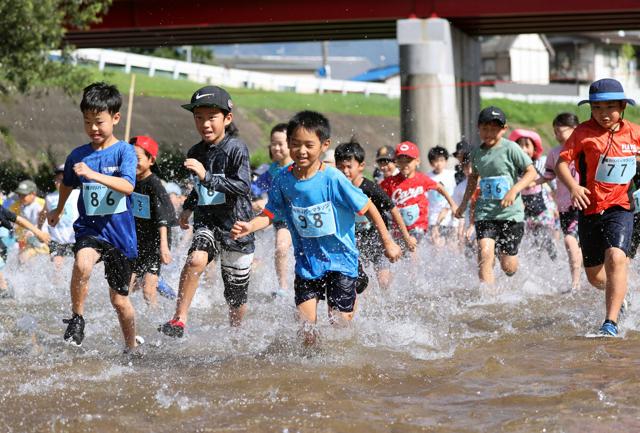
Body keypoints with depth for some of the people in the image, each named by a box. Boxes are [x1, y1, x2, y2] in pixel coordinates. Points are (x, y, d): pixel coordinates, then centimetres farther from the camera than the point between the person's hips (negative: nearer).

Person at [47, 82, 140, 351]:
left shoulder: (124, 152, -8)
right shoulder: (78, 155, 2)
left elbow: (127, 187, -24)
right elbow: (67, 184, 24)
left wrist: (93, 175, -36)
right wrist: (58, 211, 40)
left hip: (120, 231, -1)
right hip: (89, 228, 2)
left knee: (119, 299, 9)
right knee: (82, 264, -34)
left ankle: (132, 346, 32)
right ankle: (77, 318, -14)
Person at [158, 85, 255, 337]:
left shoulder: (236, 149, -11)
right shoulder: (195, 153, 7)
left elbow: (243, 186, -24)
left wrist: (207, 176, -29)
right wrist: (188, 207, 19)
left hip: (236, 225, -3)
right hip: (206, 222, 3)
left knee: (236, 295, 8)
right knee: (196, 259, -29)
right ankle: (179, 320, -27)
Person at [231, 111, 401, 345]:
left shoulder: (333, 179, -18)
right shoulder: (283, 181, -6)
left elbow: (367, 207, -9)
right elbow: (270, 214, 1)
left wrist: (388, 242, -3)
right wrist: (250, 226, -21)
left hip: (340, 259, -3)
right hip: (307, 263, 3)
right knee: (306, 330, -2)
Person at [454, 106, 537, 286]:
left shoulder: (510, 148, -6)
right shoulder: (477, 153, 8)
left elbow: (531, 172, -5)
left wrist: (514, 190, -19)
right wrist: (464, 203, 27)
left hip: (511, 212, -3)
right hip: (485, 212, 3)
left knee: (508, 267, 3)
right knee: (485, 254, -21)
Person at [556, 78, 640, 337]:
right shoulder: (584, 133, -4)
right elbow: (562, 163, -8)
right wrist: (573, 186, -26)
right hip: (589, 210, 1)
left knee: (615, 258, -27)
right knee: (594, 276, 11)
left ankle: (611, 323, -27)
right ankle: (618, 295, 46)